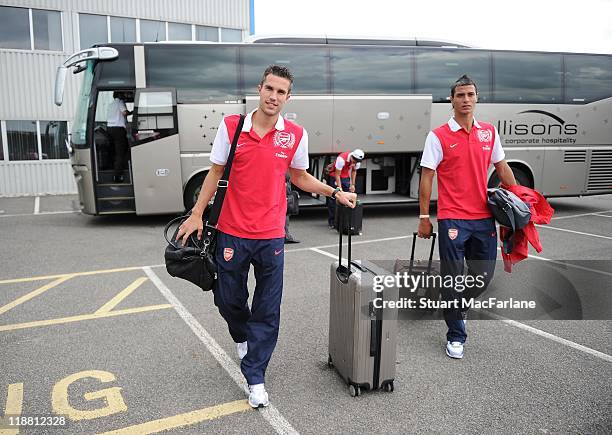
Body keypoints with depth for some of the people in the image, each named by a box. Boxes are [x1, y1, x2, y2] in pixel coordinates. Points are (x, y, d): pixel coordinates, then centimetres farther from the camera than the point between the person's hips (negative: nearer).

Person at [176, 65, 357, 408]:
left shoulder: (296, 135, -1)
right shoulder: (231, 126, -3)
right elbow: (215, 173, 4)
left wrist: (335, 192, 3)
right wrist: (197, 215, 2)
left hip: (271, 235, 0)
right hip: (232, 232, 0)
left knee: (267, 310, 4)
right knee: (228, 298, 14)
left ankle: (255, 378, 20)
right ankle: (243, 338, 47)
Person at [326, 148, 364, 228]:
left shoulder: (357, 161, -14)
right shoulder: (342, 159, -33)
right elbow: (337, 175, -27)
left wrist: (352, 184, 1)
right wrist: (340, 189, -27)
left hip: (346, 177, 5)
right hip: (334, 177, -5)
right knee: (333, 200, -6)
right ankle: (331, 222, 1)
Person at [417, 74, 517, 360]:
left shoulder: (489, 132, 9)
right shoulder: (438, 136, -4)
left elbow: (502, 168, 18)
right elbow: (426, 178, -5)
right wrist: (424, 218, -7)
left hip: (484, 217, 5)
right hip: (452, 218, -4)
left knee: (484, 274, 10)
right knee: (453, 277, 3)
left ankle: (456, 303, 40)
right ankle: (456, 336, 19)